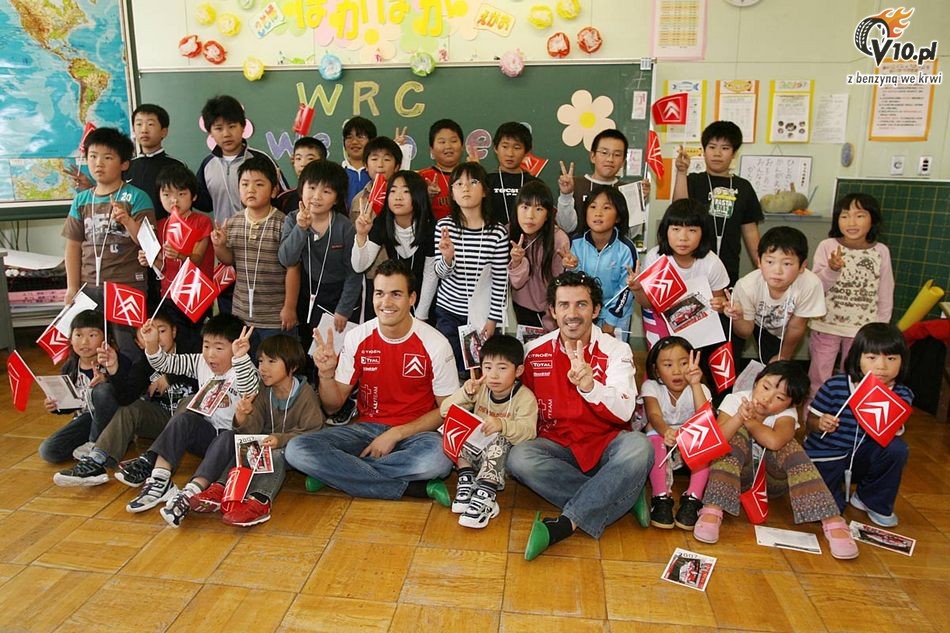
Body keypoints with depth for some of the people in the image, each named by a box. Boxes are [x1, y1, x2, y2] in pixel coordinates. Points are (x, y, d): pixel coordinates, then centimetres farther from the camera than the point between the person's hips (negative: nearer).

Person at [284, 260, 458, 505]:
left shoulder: (435, 344, -11)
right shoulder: (357, 338, -3)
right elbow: (333, 406, 3)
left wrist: (396, 434, -14)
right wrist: (326, 373, -18)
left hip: (413, 432, -3)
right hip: (366, 427, 3)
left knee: (439, 458, -38)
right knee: (296, 450, -22)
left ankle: (337, 472, -17)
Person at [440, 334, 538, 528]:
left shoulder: (525, 397, -11)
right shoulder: (479, 390, 1)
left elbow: (528, 430, -28)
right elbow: (445, 411, -6)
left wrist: (502, 424, -46)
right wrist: (465, 394, -23)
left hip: (502, 454, -4)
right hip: (473, 448, 4)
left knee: (499, 440, -35)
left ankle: (485, 497, -42)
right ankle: (466, 480, -24)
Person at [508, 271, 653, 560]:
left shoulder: (616, 351, -5)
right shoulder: (536, 352, 2)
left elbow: (624, 412, -17)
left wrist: (589, 385, -35)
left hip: (606, 444, -1)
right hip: (557, 447, 2)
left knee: (639, 446, -33)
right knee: (519, 457, -29)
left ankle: (563, 524, -32)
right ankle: (621, 497, -23)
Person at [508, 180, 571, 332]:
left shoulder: (559, 239, -24)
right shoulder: (509, 234, -14)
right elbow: (516, 283, -13)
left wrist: (551, 324, -10)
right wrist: (517, 262, -32)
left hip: (549, 311, -2)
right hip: (520, 308, 2)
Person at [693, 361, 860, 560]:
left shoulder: (787, 414, -13)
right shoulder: (735, 400, -13)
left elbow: (774, 441, -37)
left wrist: (748, 420, -26)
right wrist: (739, 417, -40)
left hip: (772, 478, 1)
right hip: (738, 474, -1)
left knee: (788, 445, -28)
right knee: (737, 435, -30)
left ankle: (832, 521, -31)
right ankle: (712, 512, -41)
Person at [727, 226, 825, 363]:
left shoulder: (810, 285, -39)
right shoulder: (746, 286, -37)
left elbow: (796, 328, -19)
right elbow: (746, 332, -21)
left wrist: (783, 357, -4)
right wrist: (738, 318, -43)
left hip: (784, 331, 0)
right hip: (759, 325, 0)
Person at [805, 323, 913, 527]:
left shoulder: (901, 396, -9)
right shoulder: (835, 386, -17)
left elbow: (892, 434, -6)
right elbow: (811, 421, -6)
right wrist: (820, 424, -29)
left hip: (861, 456, 3)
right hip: (825, 457, -3)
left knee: (897, 448, -27)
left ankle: (875, 502, 0)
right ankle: (837, 488, 21)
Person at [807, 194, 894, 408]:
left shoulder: (881, 252, -2)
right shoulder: (827, 246, -7)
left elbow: (885, 295, 4)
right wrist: (832, 269, -27)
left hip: (863, 328, 1)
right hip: (826, 325, -1)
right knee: (819, 378, 11)